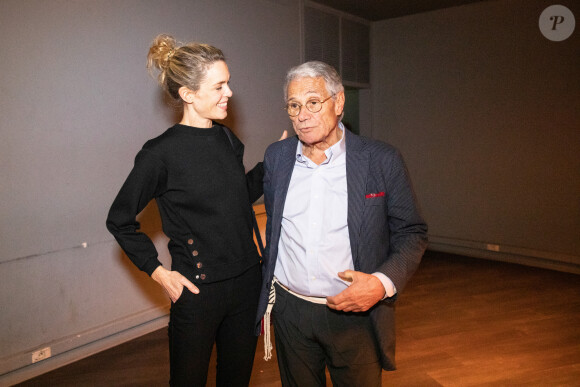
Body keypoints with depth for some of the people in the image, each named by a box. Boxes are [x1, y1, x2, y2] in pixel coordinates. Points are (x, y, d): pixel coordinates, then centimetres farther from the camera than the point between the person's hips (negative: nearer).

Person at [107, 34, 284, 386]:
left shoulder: (227, 139, 3)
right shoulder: (162, 153, -14)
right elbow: (120, 221, -4)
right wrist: (157, 271, -9)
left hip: (246, 281, 6)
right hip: (198, 291, -5)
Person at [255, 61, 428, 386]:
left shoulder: (382, 160, -9)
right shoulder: (277, 156, 2)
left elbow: (412, 233, -3)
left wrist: (383, 283, -20)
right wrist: (266, 299, 14)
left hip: (356, 316, -2)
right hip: (290, 310, 3)